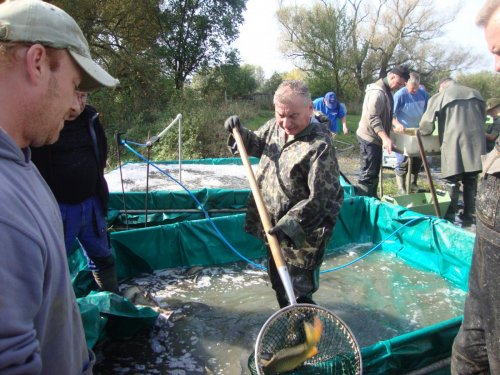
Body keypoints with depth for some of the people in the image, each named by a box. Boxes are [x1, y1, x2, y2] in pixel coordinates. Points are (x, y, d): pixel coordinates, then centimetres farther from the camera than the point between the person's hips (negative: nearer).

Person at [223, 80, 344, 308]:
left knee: (298, 291, 0)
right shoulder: (274, 126, -2)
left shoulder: (320, 146, -25)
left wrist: (289, 224, -30)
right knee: (278, 281, 26)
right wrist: (240, 133, 0)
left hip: (302, 234, -8)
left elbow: (319, 198, -25)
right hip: (275, 227, 8)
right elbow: (256, 144, 19)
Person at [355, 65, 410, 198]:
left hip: (375, 137, 10)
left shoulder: (386, 90, 15)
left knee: (374, 172, 15)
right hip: (369, 138, -10)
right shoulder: (378, 91, -19)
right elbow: (372, 118, -28)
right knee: (368, 174, -9)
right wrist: (385, 137, -35)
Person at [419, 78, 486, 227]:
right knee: (471, 179, 13)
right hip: (476, 142, 4)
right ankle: (469, 215, 21)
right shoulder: (475, 93, 18)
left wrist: (424, 132, 21)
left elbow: (426, 123, 0)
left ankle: (451, 216, 5)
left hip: (453, 142, -4)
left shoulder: (439, 96, 5)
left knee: (452, 180, 3)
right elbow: (483, 117, 24)